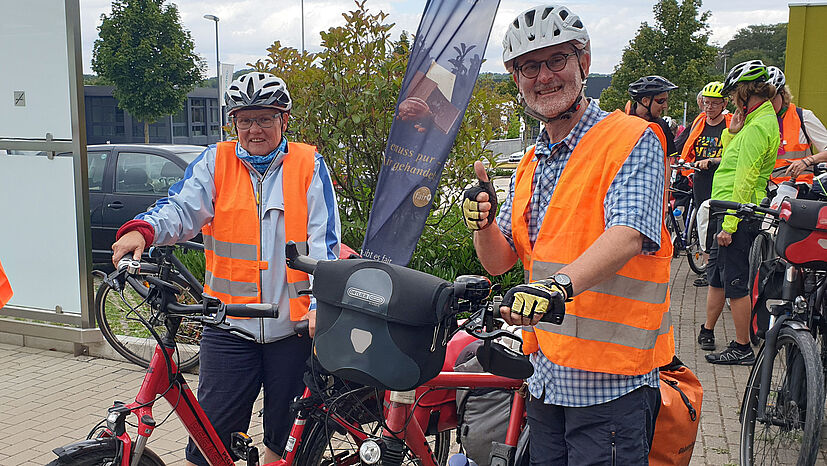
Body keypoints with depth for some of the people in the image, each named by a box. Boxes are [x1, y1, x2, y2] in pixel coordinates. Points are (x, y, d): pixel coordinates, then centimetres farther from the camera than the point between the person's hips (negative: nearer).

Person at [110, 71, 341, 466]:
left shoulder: (308, 165, 3)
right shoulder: (215, 162, 7)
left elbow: (324, 242, -1)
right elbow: (181, 207, -8)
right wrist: (142, 230, -29)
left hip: (294, 323, 0)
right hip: (229, 322, 0)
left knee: (286, 431, 14)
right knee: (213, 426, 3)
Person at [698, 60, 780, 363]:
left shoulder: (757, 127, -17)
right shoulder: (764, 120, 15)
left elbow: (745, 180, -22)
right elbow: (731, 160, 20)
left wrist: (729, 224, -22)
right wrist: (732, 133, 5)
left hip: (738, 213, -10)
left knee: (735, 283, -2)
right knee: (716, 274, 19)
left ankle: (742, 348, 8)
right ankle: (707, 331, 32)